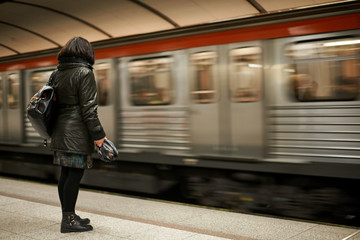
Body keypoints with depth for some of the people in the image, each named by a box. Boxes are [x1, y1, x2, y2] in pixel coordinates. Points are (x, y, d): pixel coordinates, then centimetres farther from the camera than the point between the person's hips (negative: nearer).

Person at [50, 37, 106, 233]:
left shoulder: (56, 73, 13)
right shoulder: (84, 73, -10)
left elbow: (54, 102, 16)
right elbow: (88, 108, -15)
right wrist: (98, 134, -11)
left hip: (59, 131, 8)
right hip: (77, 132, -8)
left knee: (65, 173, 12)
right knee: (75, 174, -3)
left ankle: (68, 216, 22)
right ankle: (68, 220, 1)